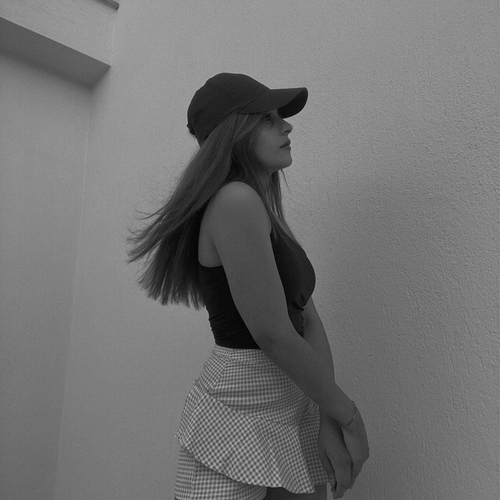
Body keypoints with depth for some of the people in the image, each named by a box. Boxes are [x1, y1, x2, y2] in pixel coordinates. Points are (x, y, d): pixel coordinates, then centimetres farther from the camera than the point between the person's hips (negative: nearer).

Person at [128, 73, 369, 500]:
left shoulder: (267, 215, 9)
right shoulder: (235, 201, -18)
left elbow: (310, 320, 2)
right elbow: (274, 335, -21)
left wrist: (328, 420, -7)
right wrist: (349, 416, -9)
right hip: (243, 416, -8)